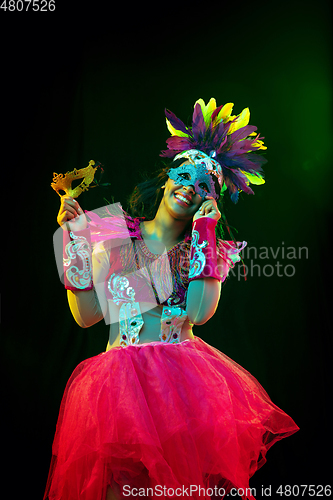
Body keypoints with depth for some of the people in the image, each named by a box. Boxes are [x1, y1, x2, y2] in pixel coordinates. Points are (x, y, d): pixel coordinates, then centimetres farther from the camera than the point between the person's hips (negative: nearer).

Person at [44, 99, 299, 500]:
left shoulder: (206, 248, 8)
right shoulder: (114, 234, 7)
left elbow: (199, 312, -11)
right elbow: (86, 316, 0)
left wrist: (204, 230, -8)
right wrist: (74, 234, -3)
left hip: (185, 371, 1)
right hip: (122, 373, 0)